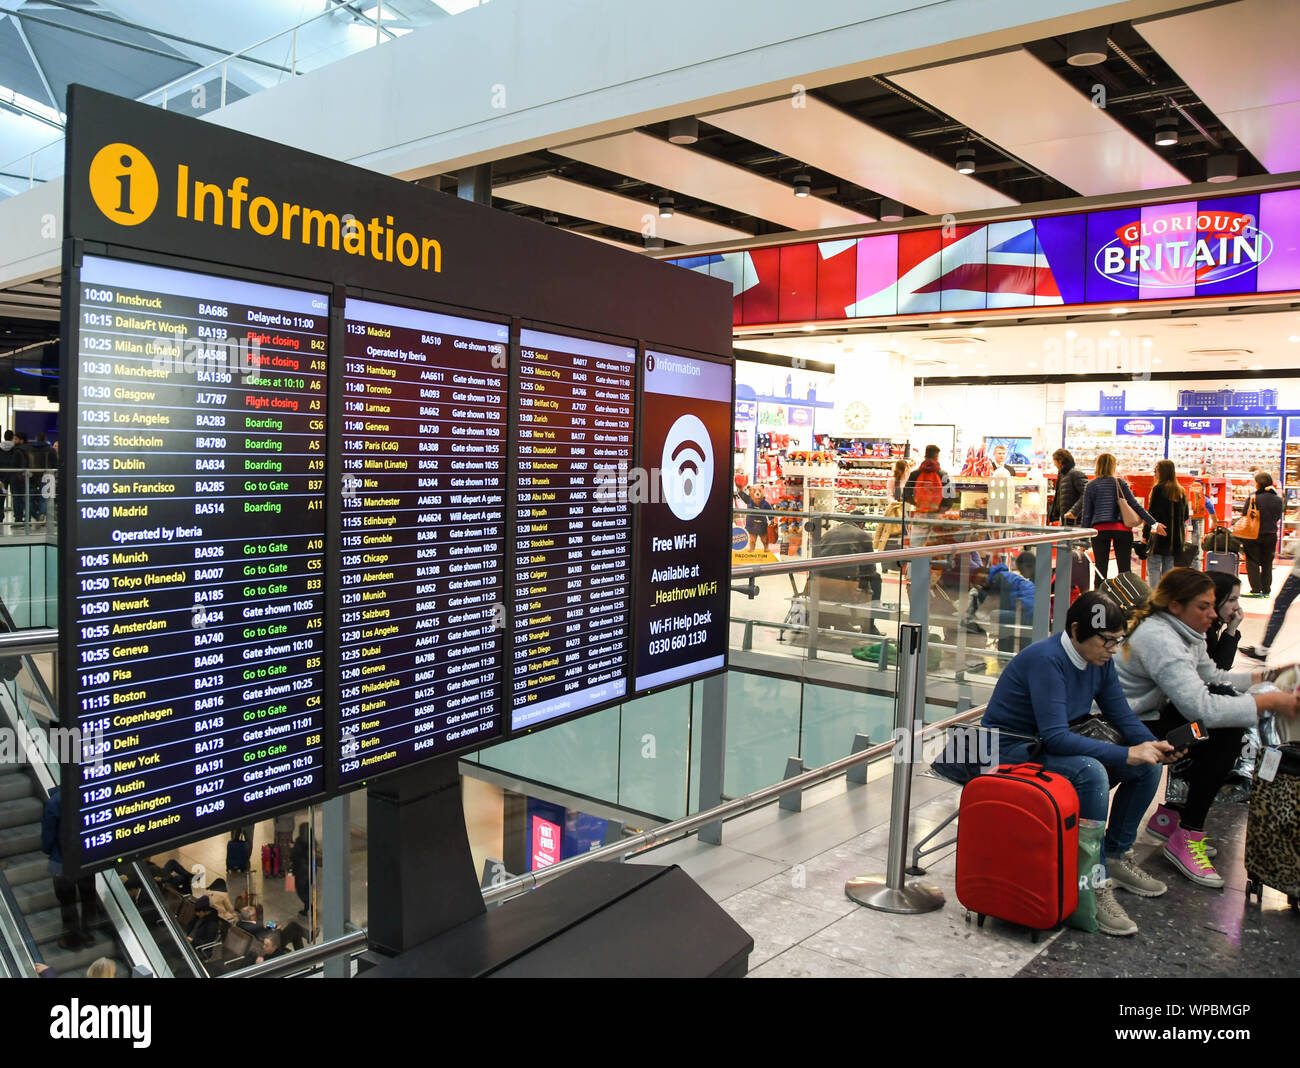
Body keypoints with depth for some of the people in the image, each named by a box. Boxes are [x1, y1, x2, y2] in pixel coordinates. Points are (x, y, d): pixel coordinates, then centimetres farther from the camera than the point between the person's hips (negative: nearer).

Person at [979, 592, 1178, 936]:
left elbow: (1123, 717, 6)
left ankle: (1117, 856, 13)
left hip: (1057, 745, 9)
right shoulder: (1046, 659, -25)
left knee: (1148, 765, -2)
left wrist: (1153, 746, -16)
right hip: (1012, 751, -9)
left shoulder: (1100, 661, 1)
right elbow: (1055, 736, -31)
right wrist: (1127, 754, -33)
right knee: (1091, 771, -34)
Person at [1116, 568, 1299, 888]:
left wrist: (1264, 676, 3)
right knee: (1226, 735, -16)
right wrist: (1270, 701, -25)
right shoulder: (1158, 638, -24)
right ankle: (1186, 837, -7)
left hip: (1154, 715, 10)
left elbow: (1214, 678, 16)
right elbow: (1200, 708, -32)